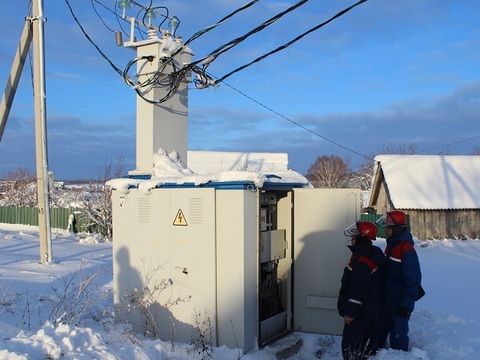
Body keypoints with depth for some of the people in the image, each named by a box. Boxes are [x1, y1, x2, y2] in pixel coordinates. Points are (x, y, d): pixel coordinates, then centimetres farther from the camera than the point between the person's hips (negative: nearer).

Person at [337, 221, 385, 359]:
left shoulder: (362, 260, -24)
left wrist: (350, 312, -21)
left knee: (350, 346, -3)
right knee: (368, 345, 19)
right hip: (372, 310, 10)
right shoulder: (373, 253, 10)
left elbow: (359, 290, -27)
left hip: (361, 313, -10)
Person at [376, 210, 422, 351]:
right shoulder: (391, 246, 7)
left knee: (398, 336, 5)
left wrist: (406, 304, -19)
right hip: (386, 301, 9)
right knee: (379, 331, 21)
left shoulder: (407, 250, -22)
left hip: (399, 304, -9)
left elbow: (413, 280, -22)